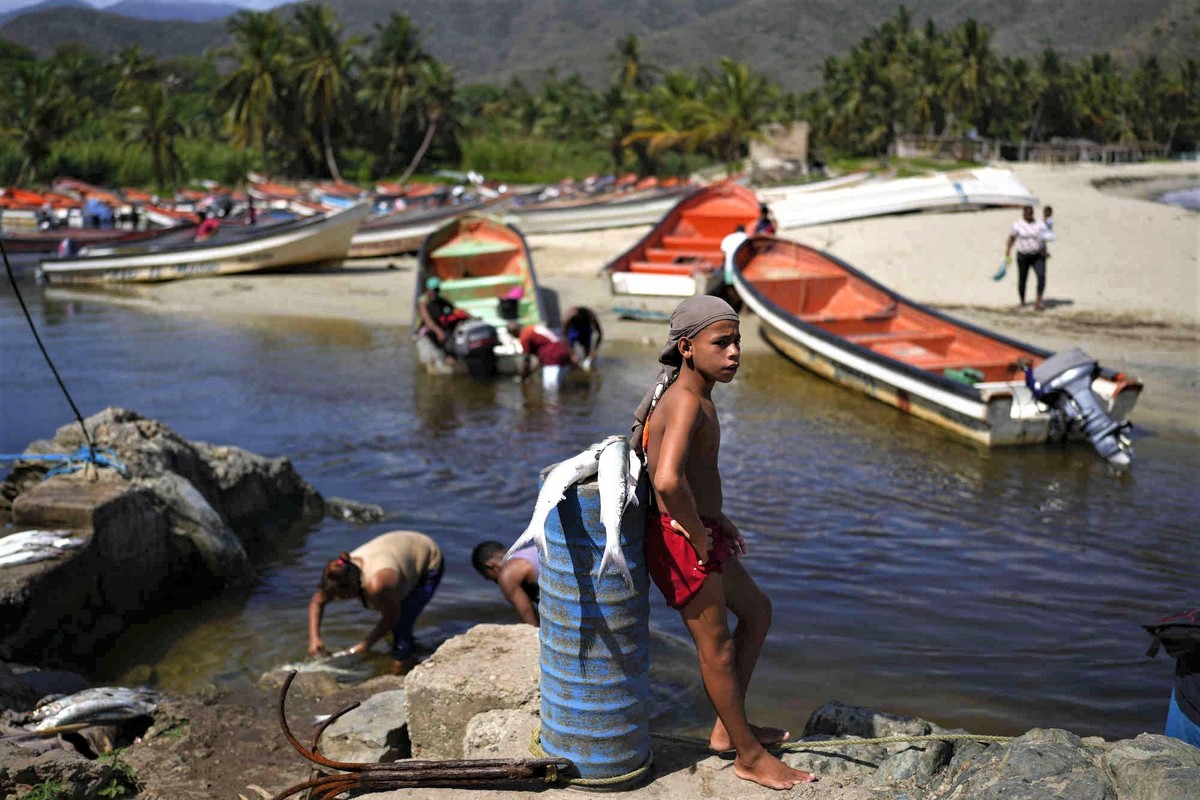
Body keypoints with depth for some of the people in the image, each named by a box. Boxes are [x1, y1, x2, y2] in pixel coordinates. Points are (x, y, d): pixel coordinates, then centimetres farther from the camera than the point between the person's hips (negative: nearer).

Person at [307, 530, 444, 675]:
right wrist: (314, 638, -15)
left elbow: (392, 617, -26)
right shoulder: (342, 576, -21)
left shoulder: (376, 584, -44)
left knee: (400, 624, -14)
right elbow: (316, 602, -4)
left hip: (428, 564, -7)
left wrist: (366, 644, -16)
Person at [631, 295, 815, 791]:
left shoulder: (695, 396, 7)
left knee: (757, 612, 23)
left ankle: (727, 730, 35)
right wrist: (700, 534, -25)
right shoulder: (686, 401, -24)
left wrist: (715, 518, 16)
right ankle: (749, 757, 25)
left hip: (701, 534, 10)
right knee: (718, 647, 6)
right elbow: (668, 480, -40)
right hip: (680, 542, -10)